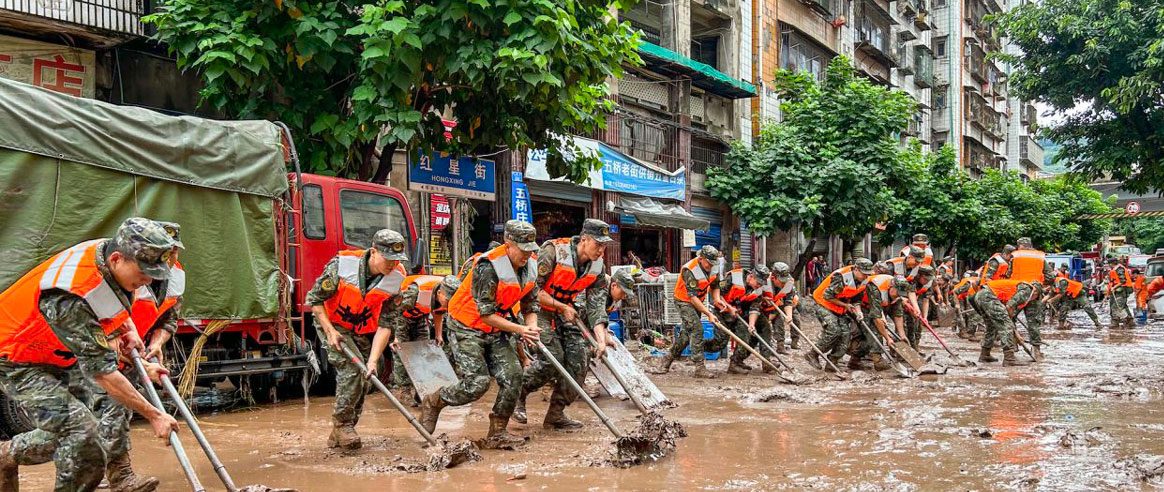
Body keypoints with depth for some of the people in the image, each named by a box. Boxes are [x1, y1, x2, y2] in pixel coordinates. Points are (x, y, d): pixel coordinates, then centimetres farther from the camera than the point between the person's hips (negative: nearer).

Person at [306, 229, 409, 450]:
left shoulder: (397, 279, -19)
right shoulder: (343, 263, -27)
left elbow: (385, 322, -15)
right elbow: (315, 299, -15)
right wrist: (330, 332, -21)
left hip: (362, 331, 4)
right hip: (333, 324, -4)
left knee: (362, 381, 4)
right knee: (352, 369, -23)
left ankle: (338, 436, 20)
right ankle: (342, 424, -7)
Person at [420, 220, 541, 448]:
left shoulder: (530, 268, -3)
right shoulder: (488, 267, -26)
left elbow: (530, 305, 8)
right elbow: (486, 315, -25)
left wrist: (531, 329, -12)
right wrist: (519, 329, -26)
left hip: (495, 330, 7)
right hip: (466, 327, -7)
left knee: (512, 376, -8)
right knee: (477, 382, -15)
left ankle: (497, 433, 5)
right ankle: (432, 403, 12)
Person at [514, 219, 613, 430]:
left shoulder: (598, 268, -5)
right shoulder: (553, 251, -24)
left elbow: (596, 306, -8)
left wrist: (601, 339, -20)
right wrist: (563, 307, -18)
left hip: (565, 312, 6)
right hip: (539, 310, -6)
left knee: (579, 358, -6)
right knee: (552, 358, -19)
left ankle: (556, 414, 6)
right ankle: (517, 394, 6)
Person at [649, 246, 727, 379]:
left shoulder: (714, 268, -7)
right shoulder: (690, 270, -29)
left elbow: (715, 286, 10)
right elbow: (692, 297, -30)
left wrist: (716, 299, -13)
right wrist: (709, 314, -33)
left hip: (699, 301, 7)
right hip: (684, 301, -7)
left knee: (686, 333, 5)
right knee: (696, 329, -20)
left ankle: (666, 361, 18)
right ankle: (700, 368, -19)